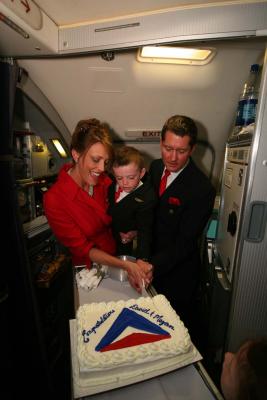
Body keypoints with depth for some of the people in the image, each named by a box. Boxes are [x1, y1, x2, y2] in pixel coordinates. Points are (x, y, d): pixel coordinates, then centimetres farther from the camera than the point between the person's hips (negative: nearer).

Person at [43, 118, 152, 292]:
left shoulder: (104, 181, -6)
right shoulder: (54, 199, -18)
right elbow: (82, 248, -14)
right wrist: (125, 265, -23)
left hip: (118, 256, 3)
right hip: (89, 269, -2)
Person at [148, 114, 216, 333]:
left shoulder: (202, 189, -26)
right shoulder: (156, 167, -6)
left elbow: (185, 242, -24)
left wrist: (152, 266, -33)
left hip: (177, 272, -6)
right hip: (152, 259, 6)